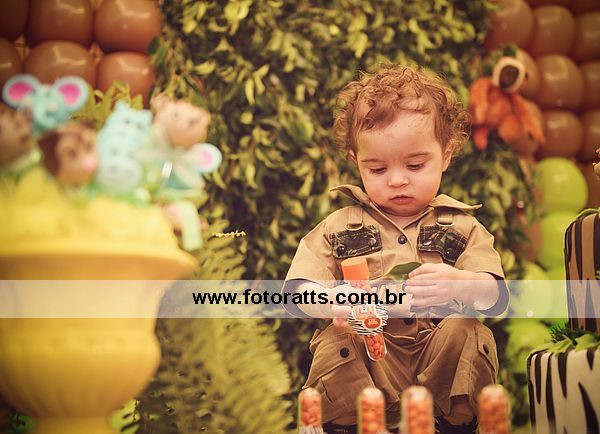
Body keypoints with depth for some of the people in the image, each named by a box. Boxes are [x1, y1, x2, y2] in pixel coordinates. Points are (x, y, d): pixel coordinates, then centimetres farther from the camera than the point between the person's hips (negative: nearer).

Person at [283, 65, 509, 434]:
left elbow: (497, 297, -5)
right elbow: (298, 289, 0)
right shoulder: (340, 228, 12)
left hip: (441, 361, 1)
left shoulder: (460, 227, 10)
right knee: (333, 343, -28)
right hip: (364, 357, 0)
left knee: (469, 334, -27)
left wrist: (460, 285, -30)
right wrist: (330, 300, -25)